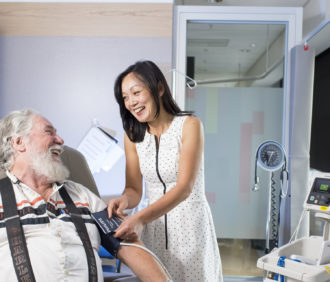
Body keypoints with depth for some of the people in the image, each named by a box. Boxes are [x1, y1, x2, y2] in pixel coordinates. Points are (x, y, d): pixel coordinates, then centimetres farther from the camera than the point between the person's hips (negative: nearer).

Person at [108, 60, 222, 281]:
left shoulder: (190, 125, -12)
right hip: (153, 227, 4)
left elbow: (184, 188, -20)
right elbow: (134, 188, 1)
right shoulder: (133, 135, 3)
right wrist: (124, 200, -22)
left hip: (190, 225, -3)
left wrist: (141, 218, -31)